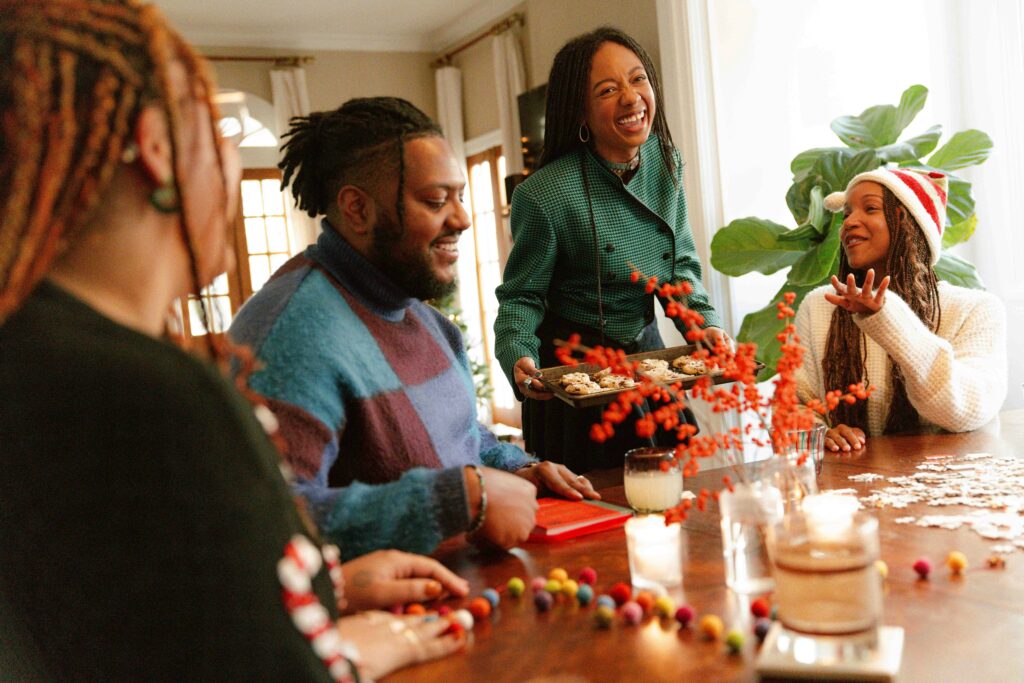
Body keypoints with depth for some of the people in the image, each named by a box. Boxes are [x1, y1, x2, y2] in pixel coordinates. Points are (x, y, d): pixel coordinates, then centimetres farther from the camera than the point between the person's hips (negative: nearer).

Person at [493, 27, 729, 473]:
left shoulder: (666, 163, -4)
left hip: (646, 350, 6)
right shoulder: (545, 194, -23)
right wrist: (520, 358, -31)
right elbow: (521, 297, -13)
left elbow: (681, 264, 6)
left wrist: (704, 321, -9)